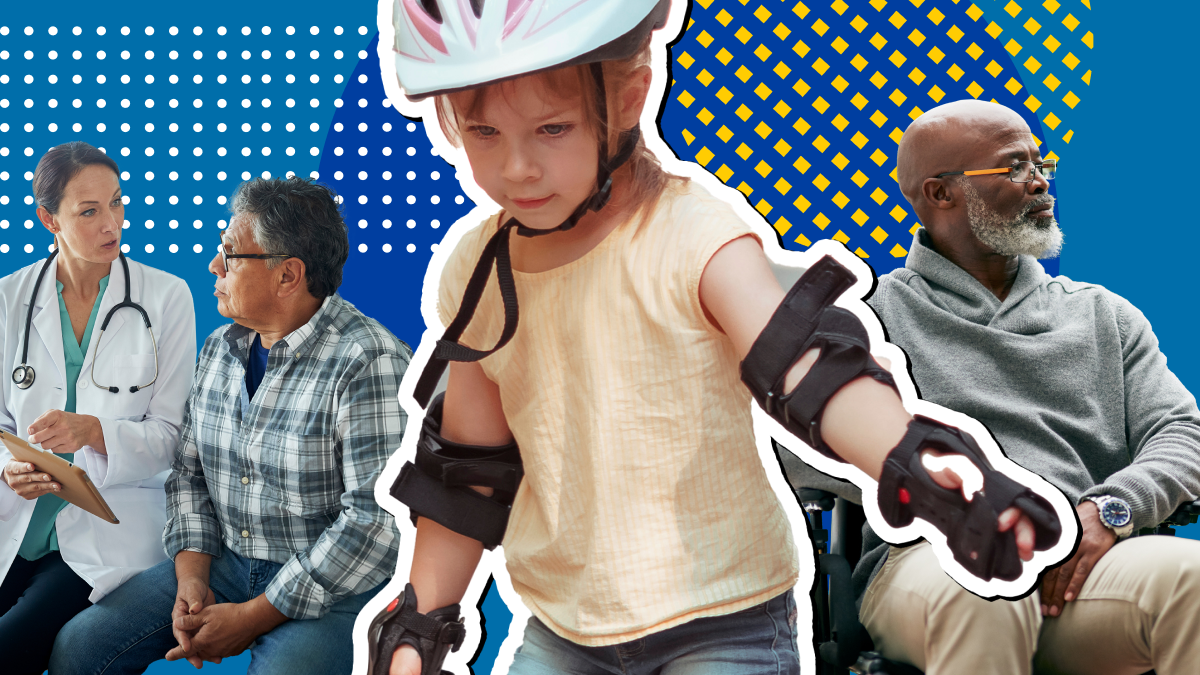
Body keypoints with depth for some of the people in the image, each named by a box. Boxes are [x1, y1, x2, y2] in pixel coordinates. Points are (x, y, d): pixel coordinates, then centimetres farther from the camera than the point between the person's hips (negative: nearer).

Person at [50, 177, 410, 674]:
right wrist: (191, 576, -4)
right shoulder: (220, 348, 8)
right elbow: (190, 471, 14)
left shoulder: (368, 363, -18)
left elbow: (376, 520, -22)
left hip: (332, 587, -6)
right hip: (225, 561, 7)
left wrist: (254, 616, -19)